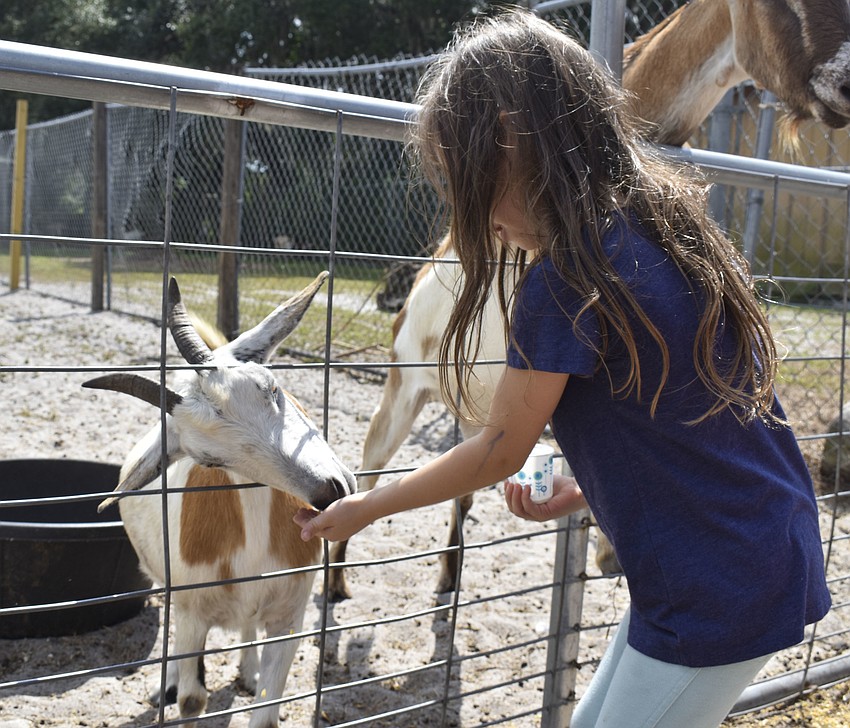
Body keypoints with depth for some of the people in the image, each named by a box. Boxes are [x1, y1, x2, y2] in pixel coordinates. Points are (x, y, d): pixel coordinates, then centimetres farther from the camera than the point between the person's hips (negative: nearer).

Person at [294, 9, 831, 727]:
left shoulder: (566, 279, -22)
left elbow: (500, 451, -11)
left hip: (716, 593, -9)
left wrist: (363, 508, 2)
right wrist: (589, 489, 9)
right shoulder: (667, 227, 4)